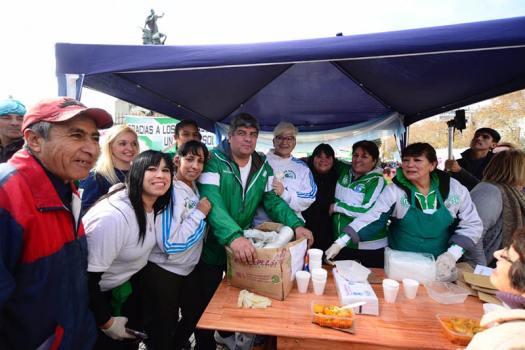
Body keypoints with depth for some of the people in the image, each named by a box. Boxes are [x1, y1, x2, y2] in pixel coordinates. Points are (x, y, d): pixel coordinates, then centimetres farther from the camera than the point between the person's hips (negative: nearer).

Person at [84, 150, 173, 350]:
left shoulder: (152, 206, -8)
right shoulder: (113, 216, -35)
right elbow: (88, 278, -29)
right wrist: (106, 322, -18)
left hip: (126, 285, 7)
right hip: (95, 294, -7)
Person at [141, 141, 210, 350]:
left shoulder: (196, 190, 0)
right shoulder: (170, 192, -23)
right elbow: (169, 244, -28)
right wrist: (199, 214, -24)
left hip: (189, 269, 8)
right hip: (162, 271, -7)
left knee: (194, 316, 21)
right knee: (165, 324, 14)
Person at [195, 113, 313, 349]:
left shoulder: (263, 167, 0)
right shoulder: (214, 161, -19)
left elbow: (273, 200, -2)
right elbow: (212, 202, -31)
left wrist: (297, 225, -19)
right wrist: (233, 236, -46)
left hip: (245, 246, 6)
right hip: (213, 247, -5)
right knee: (208, 305, 13)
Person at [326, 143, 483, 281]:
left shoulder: (454, 189, -4)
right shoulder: (394, 190, -10)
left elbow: (471, 225, 4)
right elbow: (371, 218, -17)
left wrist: (452, 254, -11)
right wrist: (340, 243, -28)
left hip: (438, 266, 2)